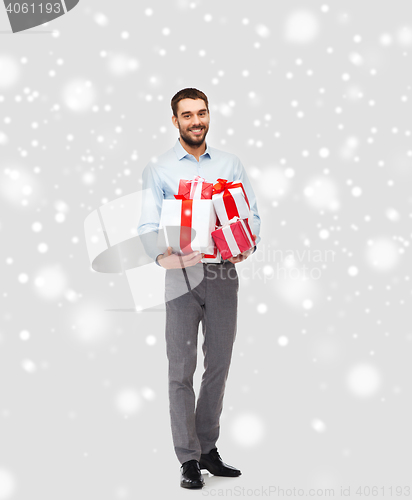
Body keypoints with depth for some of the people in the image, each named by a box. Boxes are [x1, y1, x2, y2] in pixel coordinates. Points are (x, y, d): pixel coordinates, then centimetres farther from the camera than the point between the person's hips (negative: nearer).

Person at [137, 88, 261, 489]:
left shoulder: (230, 163, 12)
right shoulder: (158, 169, 4)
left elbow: (251, 211, 7)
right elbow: (148, 224, -5)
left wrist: (248, 243, -13)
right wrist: (163, 256, -25)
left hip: (224, 273, 3)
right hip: (183, 274, -3)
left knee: (219, 365, 9)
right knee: (182, 369, -1)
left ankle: (208, 449, 23)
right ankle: (188, 459, 8)